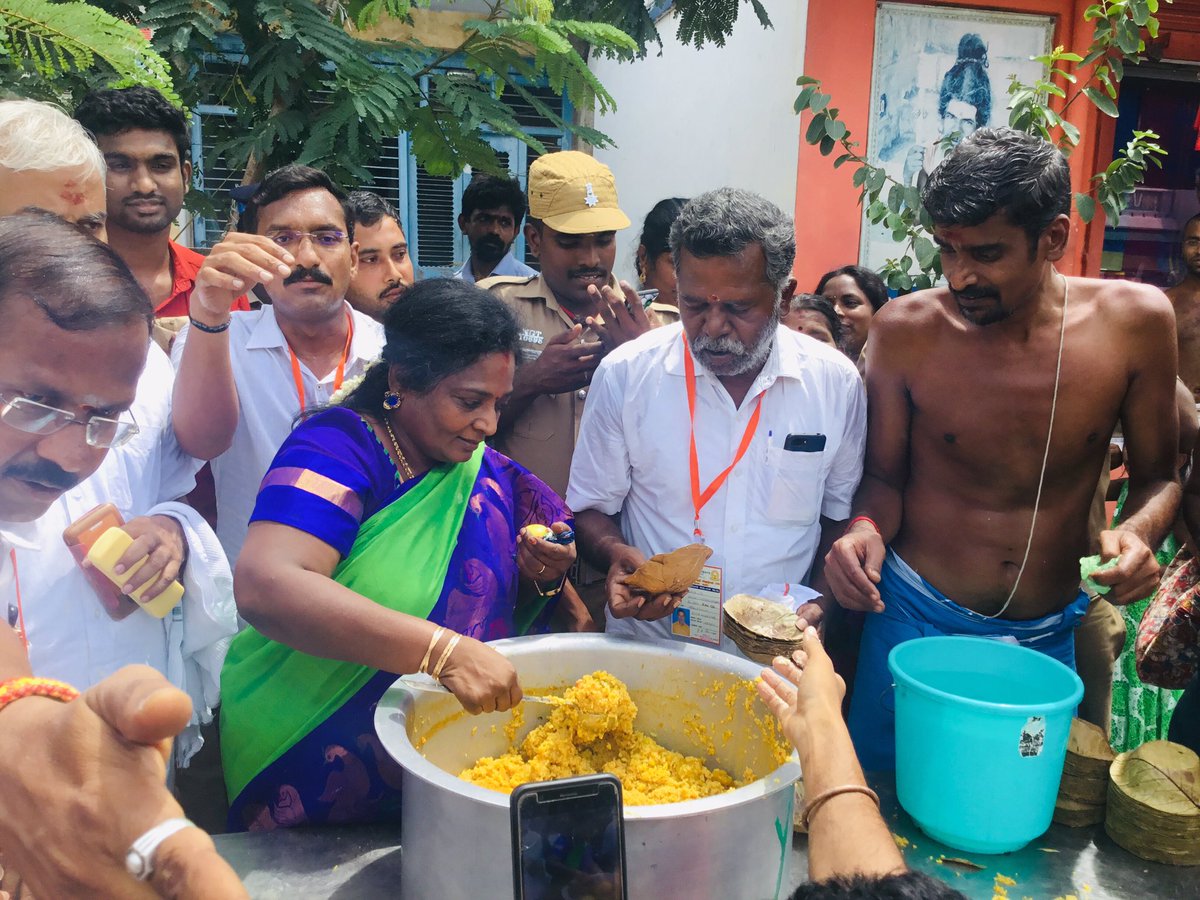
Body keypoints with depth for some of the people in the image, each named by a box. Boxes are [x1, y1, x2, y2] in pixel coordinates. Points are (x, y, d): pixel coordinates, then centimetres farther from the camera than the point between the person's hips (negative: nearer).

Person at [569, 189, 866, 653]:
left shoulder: (837, 383, 1)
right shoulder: (624, 373, -3)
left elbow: (840, 515, 12)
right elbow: (590, 508, 5)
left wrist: (821, 607, -3)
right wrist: (618, 556, -15)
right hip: (649, 646, -1)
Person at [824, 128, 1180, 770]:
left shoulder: (1136, 320, -8)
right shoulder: (904, 331, -12)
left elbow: (1157, 476, 4)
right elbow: (885, 476, -1)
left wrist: (1139, 532, -17)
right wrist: (866, 529, -22)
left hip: (1050, 638, 2)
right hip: (915, 620, -1)